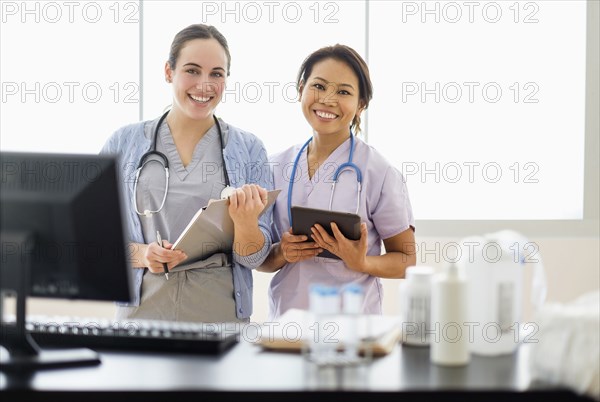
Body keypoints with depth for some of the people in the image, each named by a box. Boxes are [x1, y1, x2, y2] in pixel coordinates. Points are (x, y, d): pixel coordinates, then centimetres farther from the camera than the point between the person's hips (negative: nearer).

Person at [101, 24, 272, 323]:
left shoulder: (249, 149, 1)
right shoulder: (124, 143, 2)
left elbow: (254, 258, -1)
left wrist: (245, 220, -21)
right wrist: (140, 254, -15)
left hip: (221, 319, 0)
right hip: (141, 313, 0)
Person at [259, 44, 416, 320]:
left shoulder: (380, 174, -8)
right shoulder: (276, 167, 3)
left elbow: (407, 261, -1)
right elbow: (260, 260, 10)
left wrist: (361, 263, -19)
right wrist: (281, 254, -11)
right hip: (283, 323, 3)